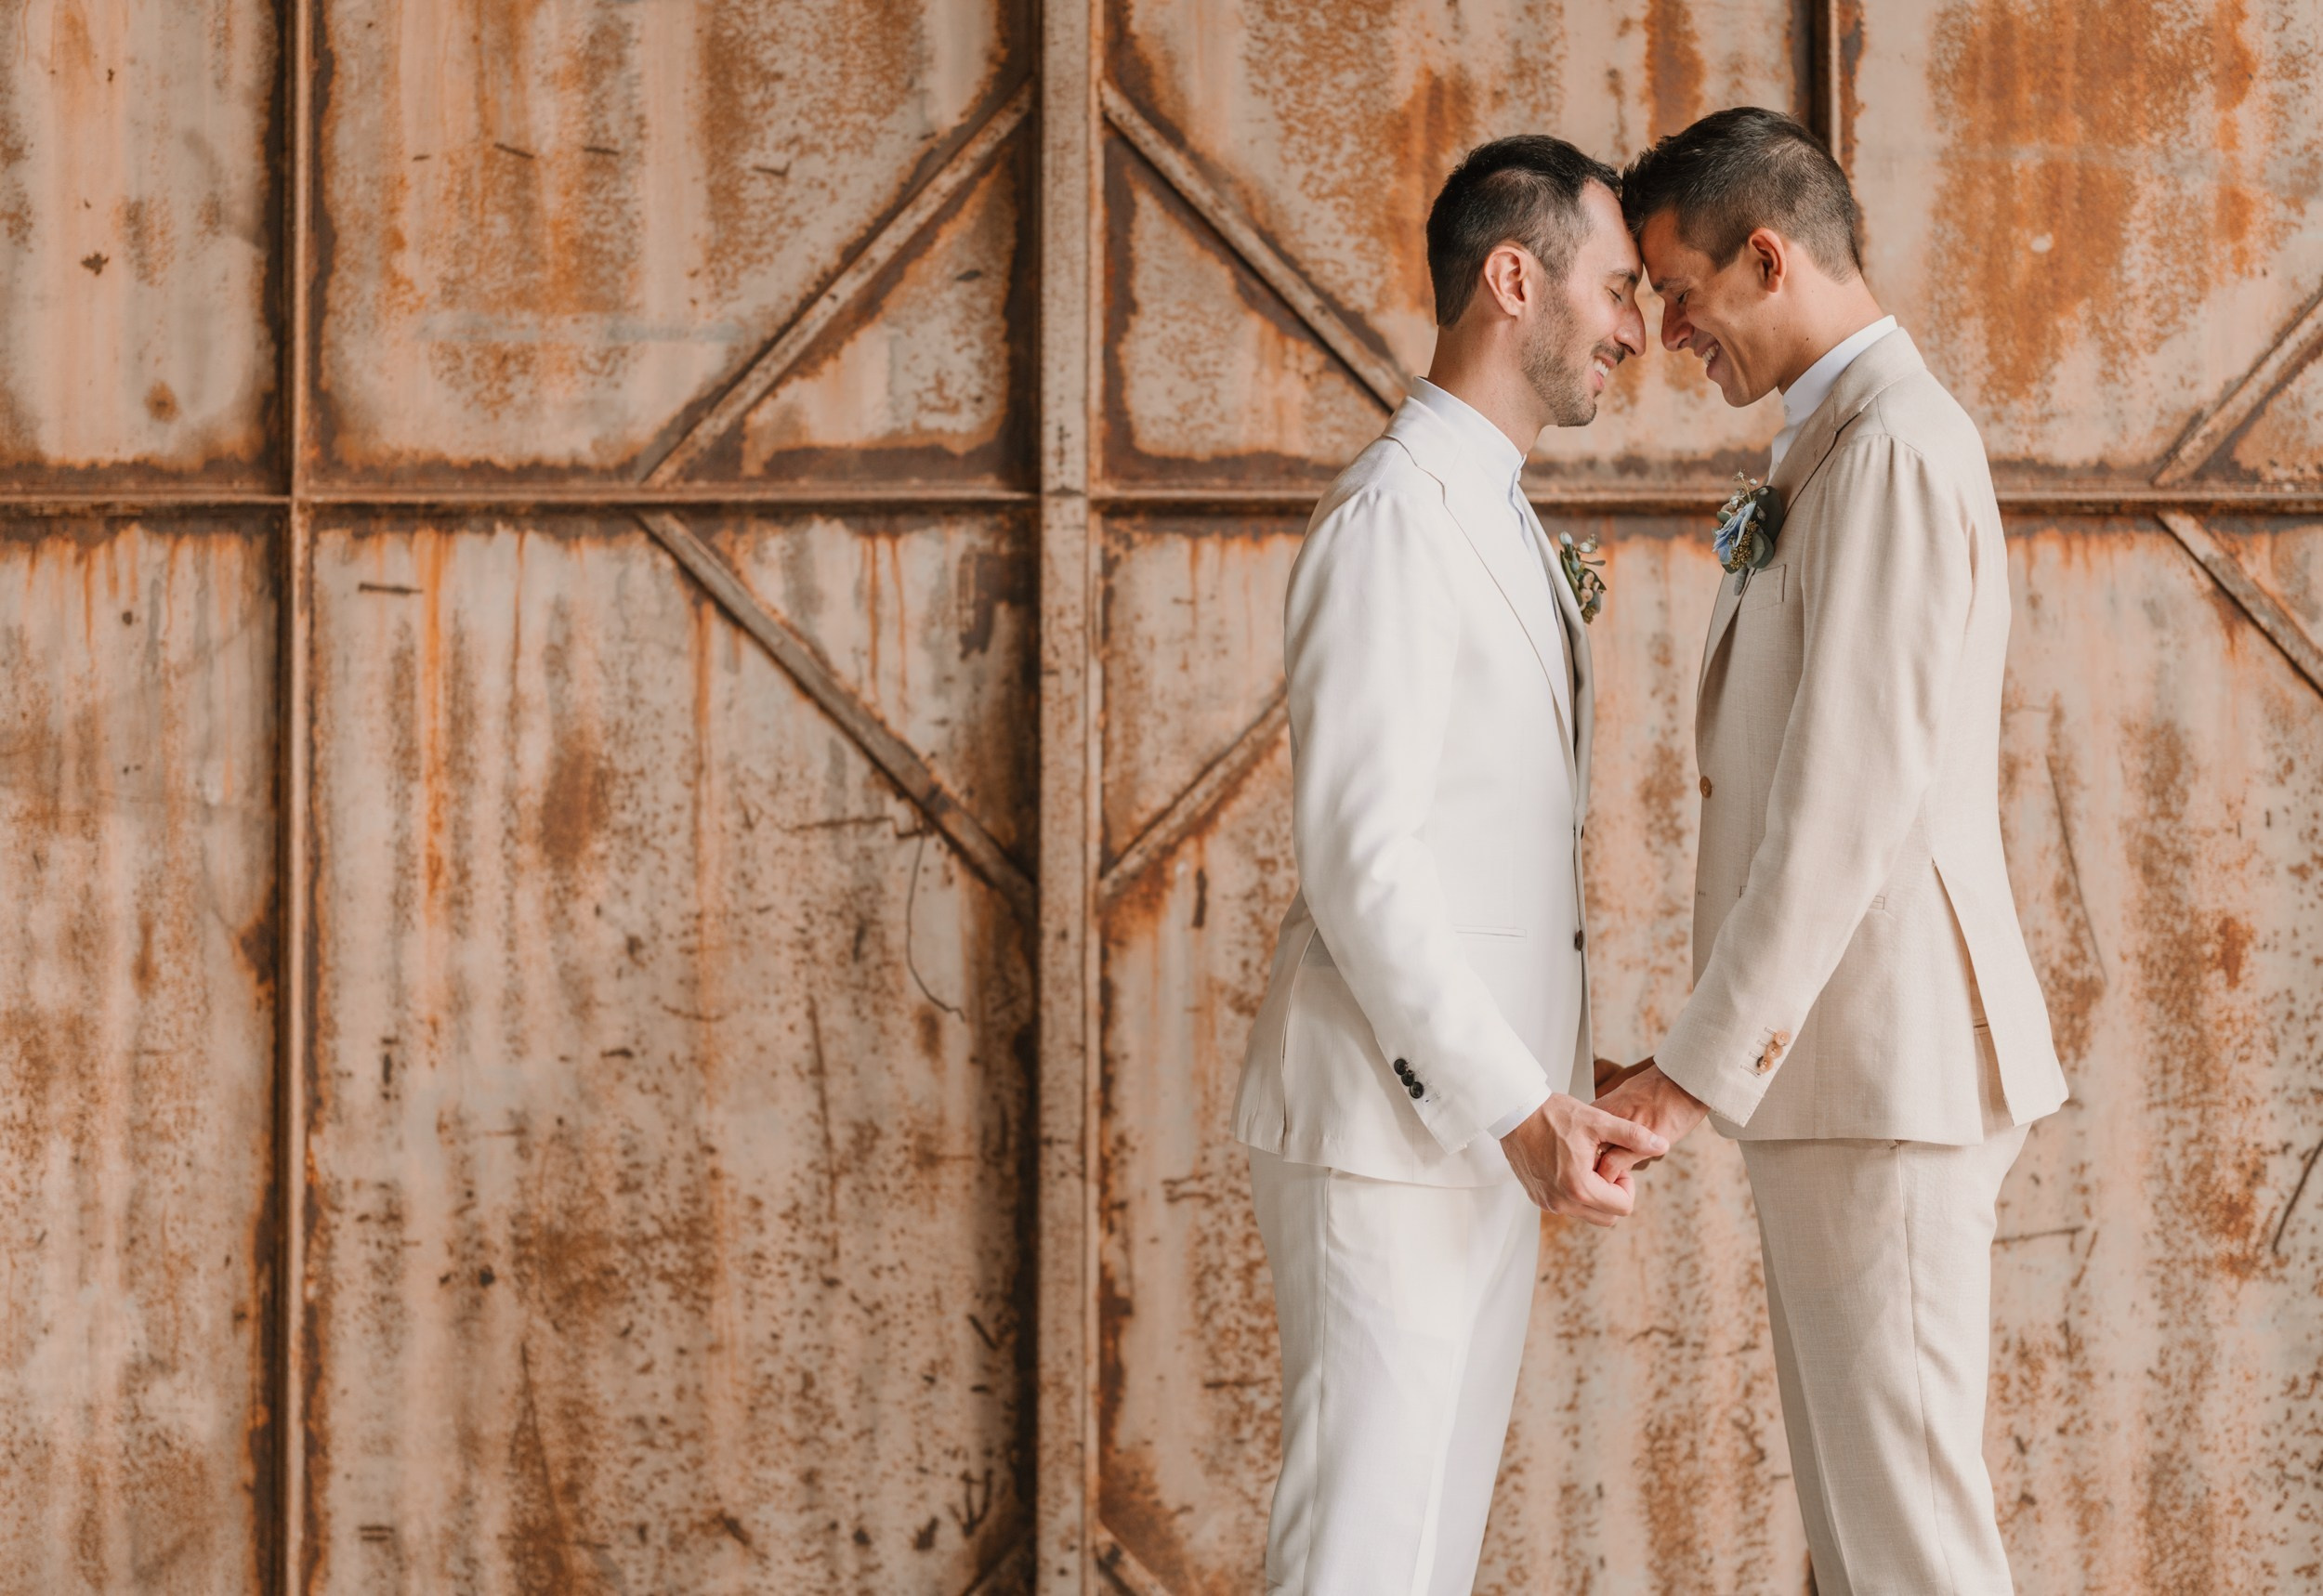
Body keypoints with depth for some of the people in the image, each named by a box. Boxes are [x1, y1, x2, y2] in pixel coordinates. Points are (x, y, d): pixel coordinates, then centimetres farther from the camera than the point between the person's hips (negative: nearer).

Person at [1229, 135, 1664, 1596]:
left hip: (1481, 1120, 10)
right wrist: (1517, 1105, -23)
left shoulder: (1496, 519, 18)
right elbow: (1356, 860, -20)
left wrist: (1552, 1090, 16)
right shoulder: (1396, 515, -13)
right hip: (1387, 1125, -10)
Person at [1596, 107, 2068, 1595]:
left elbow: (1855, 789, -22)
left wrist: (1702, 1062, -20)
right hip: (1850, 1064, 11)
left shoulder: (1895, 444, -15)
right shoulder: (1852, 448, 19)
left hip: (1886, 1064, -11)